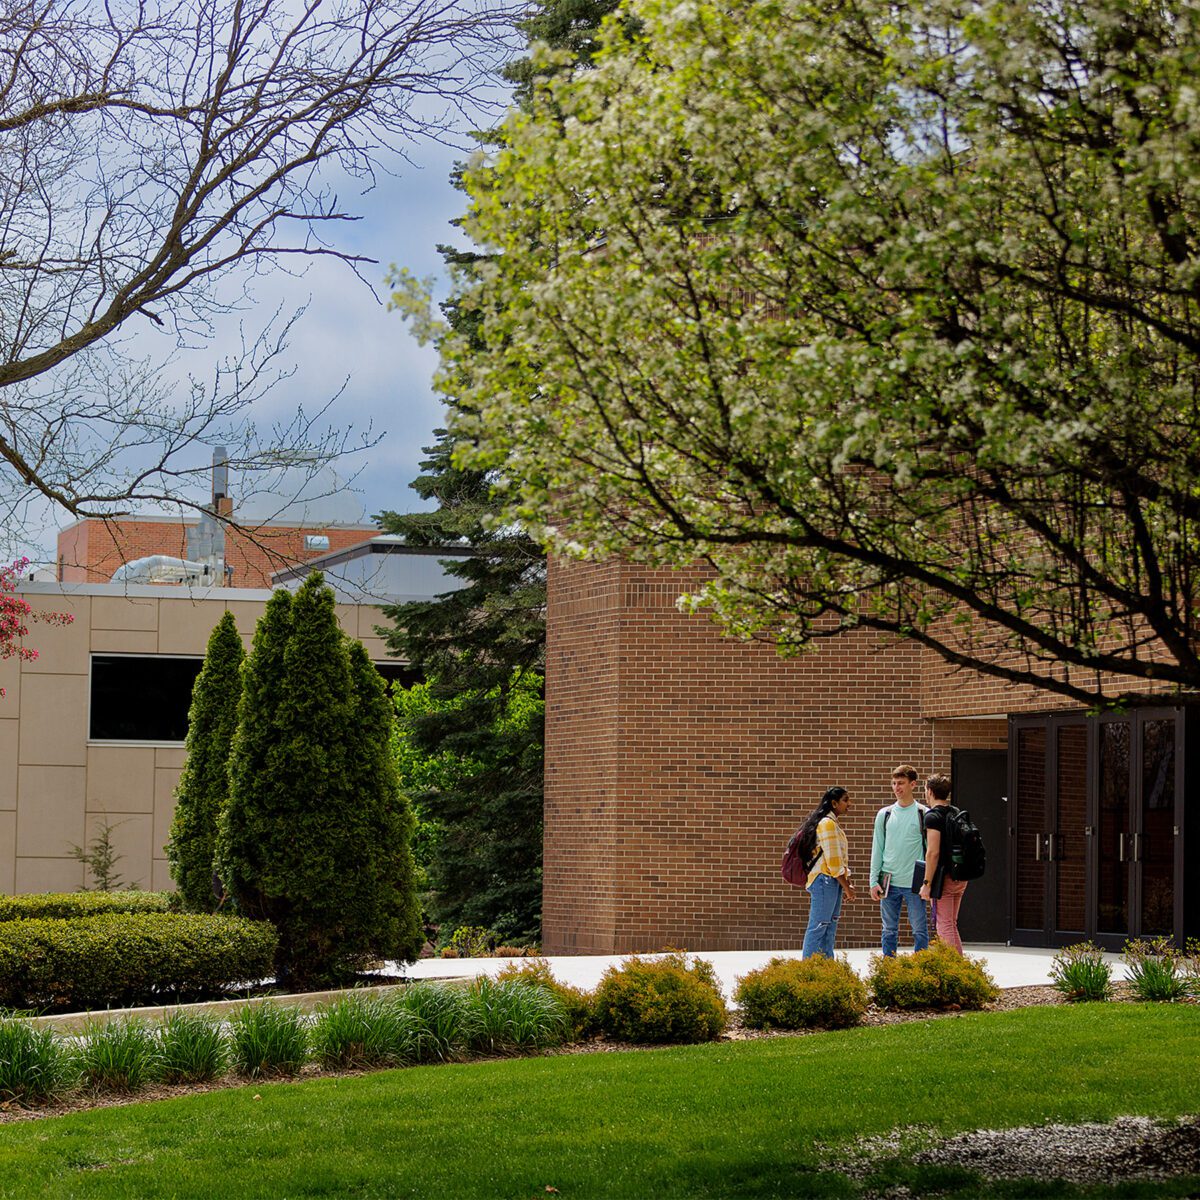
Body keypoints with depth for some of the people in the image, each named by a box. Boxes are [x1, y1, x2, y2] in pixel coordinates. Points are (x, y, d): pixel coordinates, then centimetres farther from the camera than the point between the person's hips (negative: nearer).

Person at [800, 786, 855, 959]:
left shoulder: (833, 823, 18)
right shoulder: (827, 823, -13)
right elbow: (833, 861, -17)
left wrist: (847, 884, 12)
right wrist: (847, 887, -12)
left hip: (834, 881, 10)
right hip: (825, 880, -10)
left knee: (830, 929, 11)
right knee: (818, 927, -10)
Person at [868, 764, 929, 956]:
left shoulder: (923, 814, 1)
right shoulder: (884, 814, 9)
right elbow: (877, 849, 11)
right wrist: (874, 881, 4)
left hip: (914, 883, -3)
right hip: (889, 882, 3)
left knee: (920, 931, -1)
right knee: (889, 931, 7)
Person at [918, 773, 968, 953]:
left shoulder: (933, 816, -13)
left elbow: (933, 852, -19)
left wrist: (927, 883, -16)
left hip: (943, 878, -8)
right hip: (960, 878, 8)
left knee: (944, 927, -5)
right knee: (952, 925, 17)